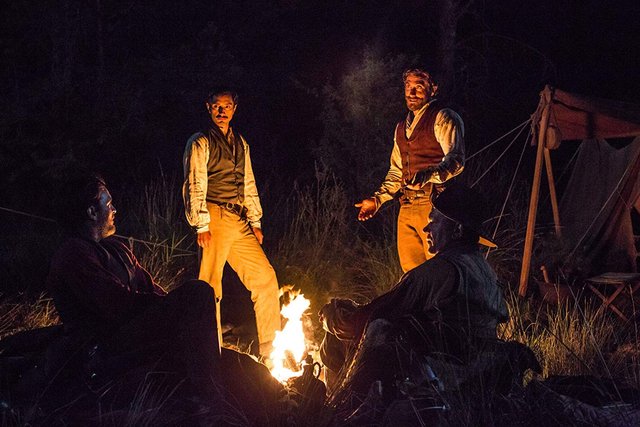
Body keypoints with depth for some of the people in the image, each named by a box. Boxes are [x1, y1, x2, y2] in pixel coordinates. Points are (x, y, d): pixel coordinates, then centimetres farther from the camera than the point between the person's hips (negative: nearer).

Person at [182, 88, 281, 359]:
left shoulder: (241, 144, 20)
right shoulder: (200, 143, -2)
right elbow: (194, 186, -7)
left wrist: (255, 221, 16)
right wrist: (202, 226, -14)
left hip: (239, 221, 7)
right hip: (215, 219, -7)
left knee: (265, 277, 4)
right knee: (210, 286, -7)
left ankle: (271, 350, 12)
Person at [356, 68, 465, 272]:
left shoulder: (443, 118, -2)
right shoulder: (402, 127, 24)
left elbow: (455, 160, -15)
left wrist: (427, 176, -32)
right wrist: (377, 199, 17)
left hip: (433, 204, -8)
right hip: (407, 207, 8)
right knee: (410, 269, 7)